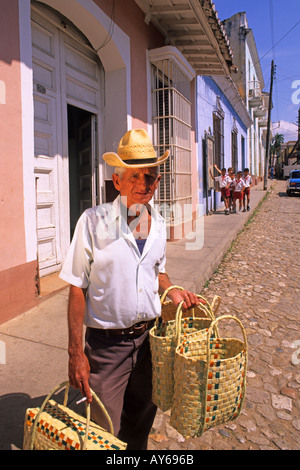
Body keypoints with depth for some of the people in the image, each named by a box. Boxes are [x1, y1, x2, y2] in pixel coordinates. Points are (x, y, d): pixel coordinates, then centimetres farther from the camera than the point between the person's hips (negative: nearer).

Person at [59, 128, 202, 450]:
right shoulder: (93, 221, -15)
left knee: (141, 422, 24)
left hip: (149, 338, 5)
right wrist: (76, 352, -13)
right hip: (106, 343, -4)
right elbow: (78, 289, -12)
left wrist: (172, 291, -3)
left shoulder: (158, 224, 2)